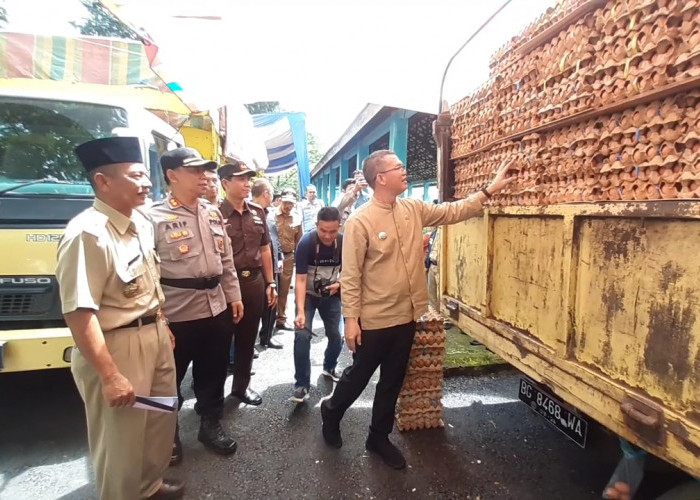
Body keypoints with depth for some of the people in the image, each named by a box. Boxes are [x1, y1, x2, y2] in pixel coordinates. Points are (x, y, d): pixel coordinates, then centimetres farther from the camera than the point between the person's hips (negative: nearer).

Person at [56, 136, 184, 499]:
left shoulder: (141, 223, 4)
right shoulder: (88, 234, -23)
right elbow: (79, 314, -26)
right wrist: (110, 377, -23)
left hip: (155, 337, 9)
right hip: (117, 347, -9)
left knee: (161, 419, 24)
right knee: (121, 438, 10)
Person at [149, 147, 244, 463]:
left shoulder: (213, 214, 9)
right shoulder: (155, 217, -11)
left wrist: (234, 296, 12)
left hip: (217, 308, 6)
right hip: (177, 313, -5)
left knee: (213, 372, 19)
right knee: (171, 377, 14)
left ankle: (210, 424, 40)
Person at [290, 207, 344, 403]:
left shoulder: (344, 243, -17)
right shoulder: (306, 243, -26)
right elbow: (300, 279, -27)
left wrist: (339, 284, -21)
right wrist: (300, 311, -36)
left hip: (331, 294, 3)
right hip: (308, 294, -3)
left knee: (336, 336, 7)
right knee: (302, 335, -15)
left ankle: (329, 367, 37)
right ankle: (302, 385, -4)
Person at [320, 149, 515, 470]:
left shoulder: (414, 209, 2)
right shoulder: (360, 221, -17)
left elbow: (453, 212, 9)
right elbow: (350, 276, -16)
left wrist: (489, 191, 2)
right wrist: (351, 319, -16)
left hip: (406, 316, 6)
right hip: (374, 320, -6)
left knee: (393, 382, 18)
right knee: (359, 376, 14)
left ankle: (379, 437, 38)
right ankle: (331, 412, 44)